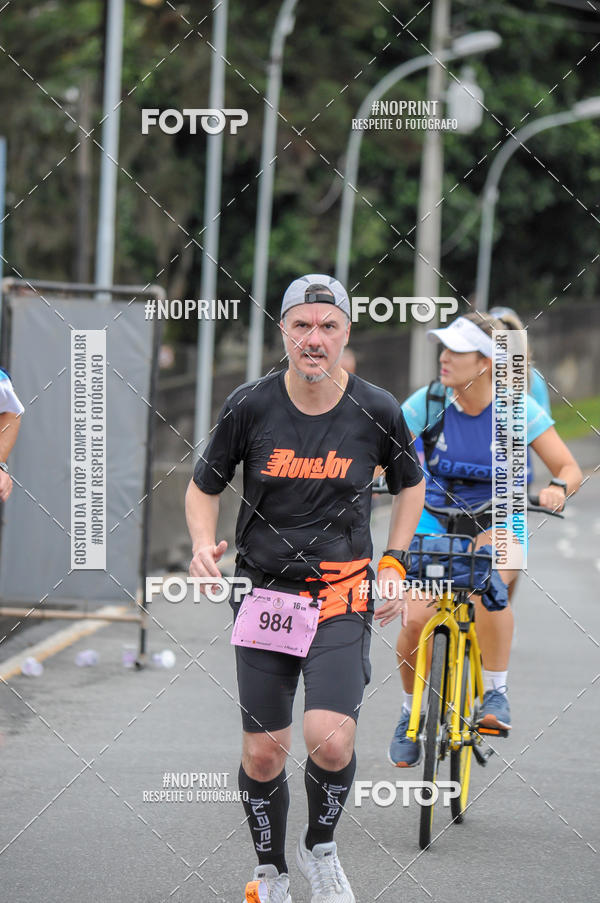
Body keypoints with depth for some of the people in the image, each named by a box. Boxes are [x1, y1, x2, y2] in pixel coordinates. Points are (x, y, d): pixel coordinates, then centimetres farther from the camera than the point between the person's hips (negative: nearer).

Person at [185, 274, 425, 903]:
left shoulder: (377, 411, -4)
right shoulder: (250, 406, -5)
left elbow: (410, 483, 15)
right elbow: (203, 486, 8)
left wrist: (393, 564, 6)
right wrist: (203, 544, -11)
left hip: (341, 594, -1)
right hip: (264, 589, 1)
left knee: (331, 741, -19)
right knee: (264, 751, 2)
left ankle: (320, 847, 11)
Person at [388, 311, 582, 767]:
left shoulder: (517, 408, -17)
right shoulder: (429, 402, -13)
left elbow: (569, 468, -15)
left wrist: (557, 487, -38)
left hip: (497, 523, -2)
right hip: (436, 520, 2)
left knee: (488, 584, -36)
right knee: (415, 620, -16)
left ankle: (496, 694, -20)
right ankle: (412, 711, 12)